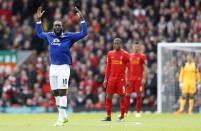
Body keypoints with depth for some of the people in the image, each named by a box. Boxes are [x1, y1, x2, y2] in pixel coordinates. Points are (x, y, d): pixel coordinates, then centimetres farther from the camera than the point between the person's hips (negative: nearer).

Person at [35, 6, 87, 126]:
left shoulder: (69, 36, -2)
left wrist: (82, 19, -8)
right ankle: (64, 116, 20)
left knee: (62, 92, -12)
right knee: (55, 92, 8)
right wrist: (39, 20, 26)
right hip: (53, 67, 6)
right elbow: (40, 34, 31)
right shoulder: (49, 36, 11)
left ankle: (61, 117, -13)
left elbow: (84, 33, -3)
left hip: (64, 67, -6)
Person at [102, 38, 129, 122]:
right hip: (112, 78, 4)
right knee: (108, 96, 0)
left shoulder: (125, 54, -2)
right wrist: (106, 79, 10)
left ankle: (122, 116, 4)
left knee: (122, 97, -2)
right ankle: (108, 116, 6)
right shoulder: (110, 54, 10)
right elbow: (108, 67, 14)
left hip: (121, 78, -4)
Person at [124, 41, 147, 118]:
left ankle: (138, 112, 5)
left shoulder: (142, 56, -1)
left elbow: (145, 68, -4)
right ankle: (125, 111, 5)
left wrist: (144, 78, -11)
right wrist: (127, 78, 13)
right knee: (127, 94, 1)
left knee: (139, 95, -2)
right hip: (131, 78, 4)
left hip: (139, 79, -4)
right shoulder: (130, 56, 14)